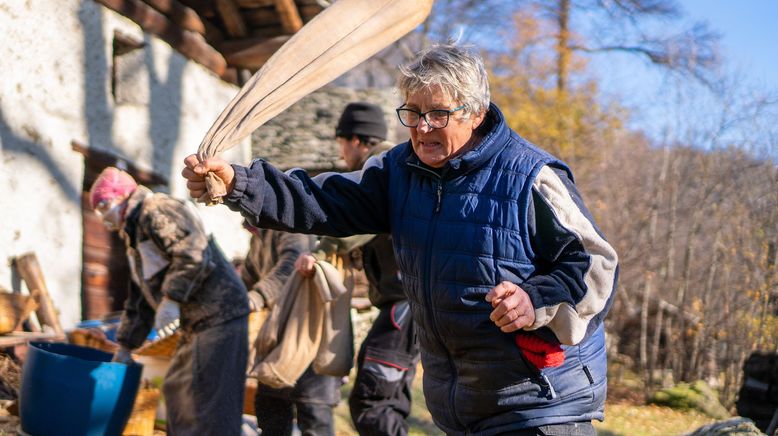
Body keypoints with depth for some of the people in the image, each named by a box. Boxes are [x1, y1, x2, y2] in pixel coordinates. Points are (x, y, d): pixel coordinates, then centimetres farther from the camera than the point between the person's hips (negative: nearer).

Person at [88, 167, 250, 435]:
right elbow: (139, 300, 26)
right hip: (194, 323, 11)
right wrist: (125, 347, 25)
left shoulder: (158, 211, -10)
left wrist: (171, 299, -26)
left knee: (209, 399, -12)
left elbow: (194, 254, -25)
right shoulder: (133, 237, 23)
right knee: (177, 391, 18)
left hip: (218, 316, -11)